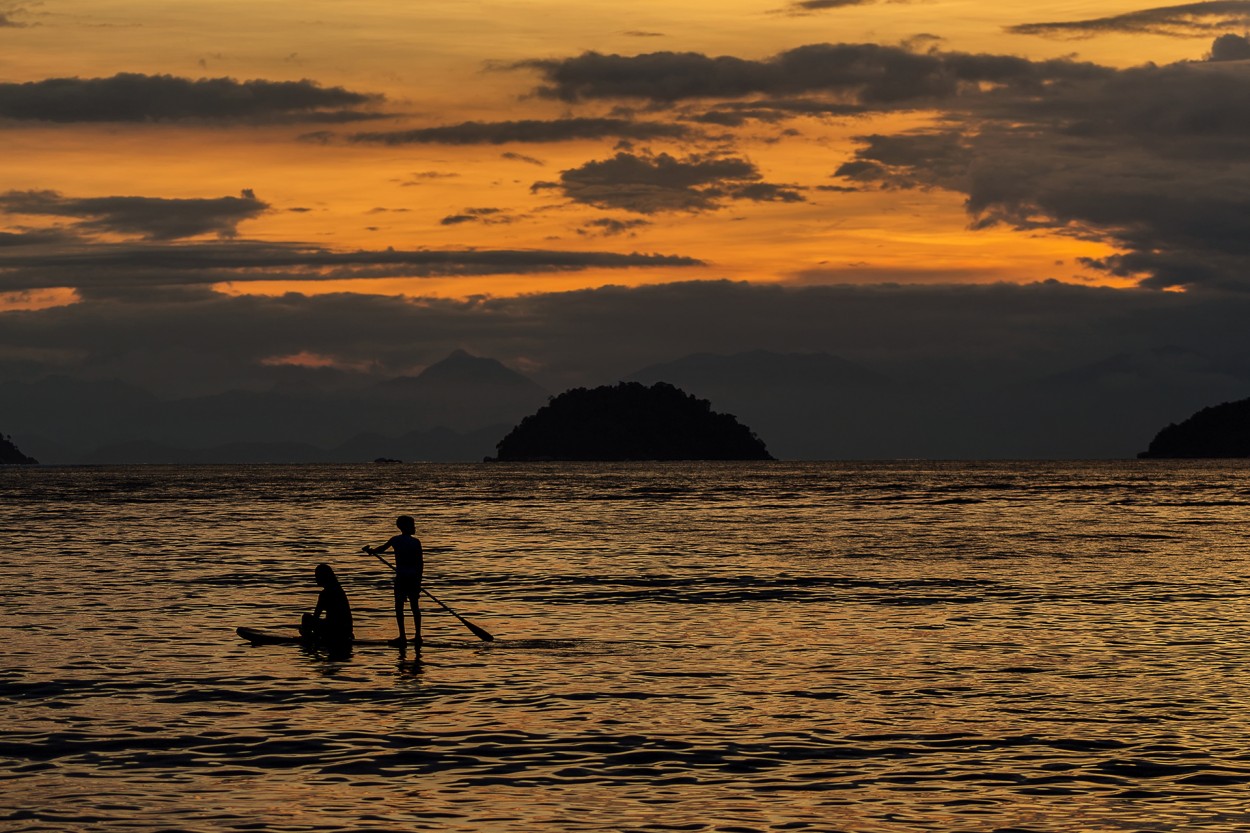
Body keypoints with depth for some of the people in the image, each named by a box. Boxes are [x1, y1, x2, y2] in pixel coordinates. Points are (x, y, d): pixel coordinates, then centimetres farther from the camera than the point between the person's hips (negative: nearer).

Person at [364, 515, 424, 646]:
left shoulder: (396, 540, -2)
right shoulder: (416, 542, 0)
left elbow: (381, 549, 12)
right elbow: (421, 562, 0)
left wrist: (370, 551, 33)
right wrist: (419, 579, 7)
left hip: (401, 577, -3)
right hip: (414, 577, 3)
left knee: (399, 606, 1)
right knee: (414, 606, 12)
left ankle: (402, 636, -5)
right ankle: (417, 635, 13)